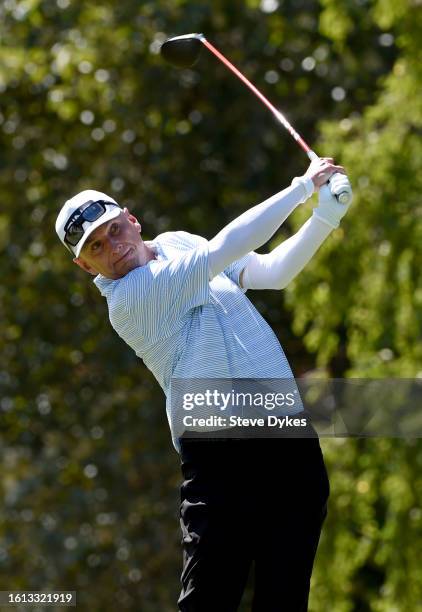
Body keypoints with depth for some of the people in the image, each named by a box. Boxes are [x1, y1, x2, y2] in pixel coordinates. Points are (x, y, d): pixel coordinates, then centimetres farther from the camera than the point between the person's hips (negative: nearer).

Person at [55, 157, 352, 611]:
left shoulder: (180, 245, 16)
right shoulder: (126, 299, -9)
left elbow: (274, 271, 16)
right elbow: (223, 251, -15)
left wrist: (324, 218, -1)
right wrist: (303, 186, -10)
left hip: (290, 441, 6)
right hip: (218, 452, -6)